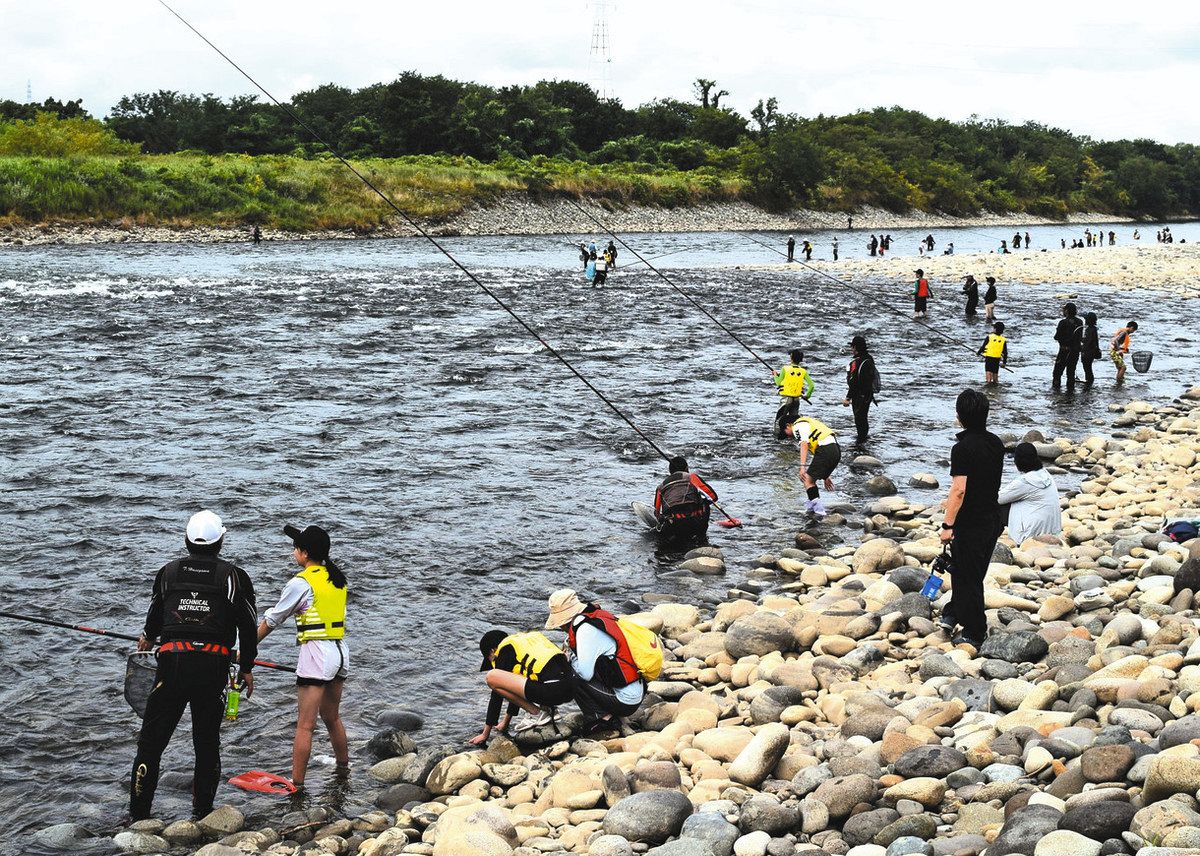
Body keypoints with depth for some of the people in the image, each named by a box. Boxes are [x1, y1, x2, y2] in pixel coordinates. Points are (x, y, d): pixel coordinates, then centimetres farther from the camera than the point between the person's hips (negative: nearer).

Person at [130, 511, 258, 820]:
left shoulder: (168, 571, 10)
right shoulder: (234, 577, 3)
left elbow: (154, 614, 26)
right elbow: (248, 626, 5)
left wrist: (148, 638, 48)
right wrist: (246, 668, 16)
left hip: (172, 663, 0)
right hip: (213, 668, 0)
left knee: (151, 740, 7)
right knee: (207, 742, 12)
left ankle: (138, 814, 7)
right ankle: (202, 814, 15)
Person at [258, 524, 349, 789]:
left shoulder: (301, 582, -11)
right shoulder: (337, 578, 10)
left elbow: (272, 620, -3)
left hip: (316, 654, -8)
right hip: (341, 652, 8)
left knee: (305, 725, -4)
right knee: (332, 717, 24)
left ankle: (297, 783, -2)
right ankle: (343, 766, 38)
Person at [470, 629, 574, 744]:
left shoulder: (504, 650, 7)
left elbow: (497, 696, 9)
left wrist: (485, 734, 16)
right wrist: (505, 722, 46)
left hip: (551, 690, -9)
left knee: (491, 677, -4)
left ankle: (537, 713, 0)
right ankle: (546, 708, 14)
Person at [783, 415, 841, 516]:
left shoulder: (798, 426, 5)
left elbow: (804, 445, -14)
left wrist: (802, 467, -22)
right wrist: (825, 476, 38)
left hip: (825, 450, -9)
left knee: (807, 479, -7)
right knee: (811, 480, 18)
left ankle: (818, 509, -17)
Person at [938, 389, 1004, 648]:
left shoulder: (963, 448, -21)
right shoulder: (996, 443, 4)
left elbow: (959, 490, -24)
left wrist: (947, 524, -19)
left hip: (970, 523, -7)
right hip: (993, 518, 7)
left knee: (968, 577, 4)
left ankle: (974, 633, 11)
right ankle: (954, 613, 37)